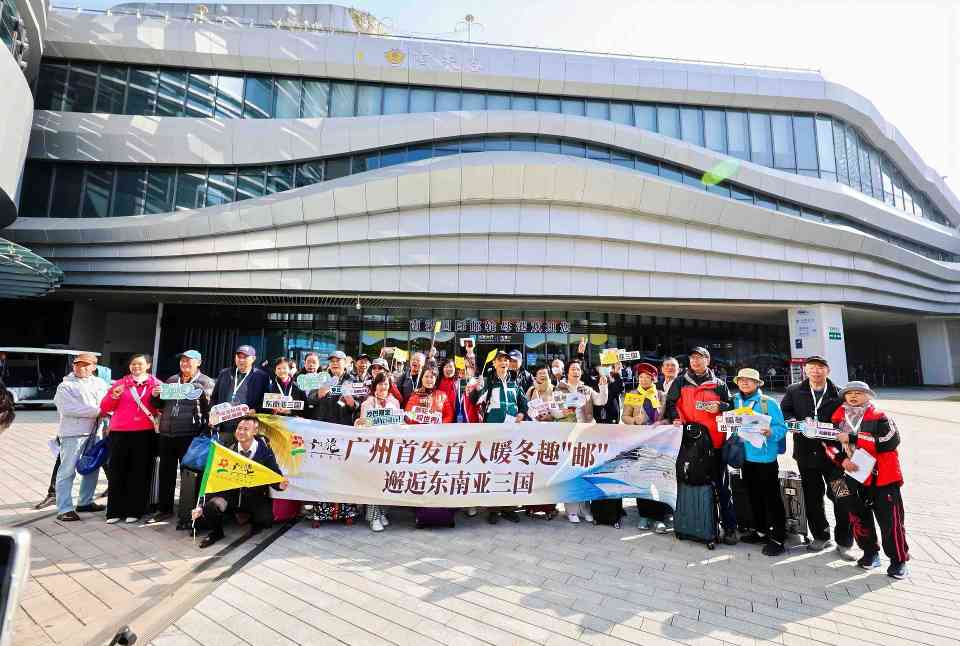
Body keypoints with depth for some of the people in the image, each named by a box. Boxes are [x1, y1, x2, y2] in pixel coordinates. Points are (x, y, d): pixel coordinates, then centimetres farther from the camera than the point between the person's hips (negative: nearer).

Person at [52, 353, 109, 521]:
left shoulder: (100, 383, 11)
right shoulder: (65, 386, -2)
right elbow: (67, 409, -13)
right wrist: (96, 411, -12)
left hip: (94, 433, 5)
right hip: (72, 434, -5)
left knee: (92, 469, 13)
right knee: (67, 471, -1)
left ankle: (85, 502, 27)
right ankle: (64, 509, 5)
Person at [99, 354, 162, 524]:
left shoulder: (156, 384, 6)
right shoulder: (120, 384, 11)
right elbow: (104, 408, 9)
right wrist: (114, 396, -9)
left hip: (144, 433, -2)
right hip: (120, 433, 2)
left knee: (139, 472, 3)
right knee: (117, 472, 5)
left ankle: (133, 510, 13)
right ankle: (115, 511, 15)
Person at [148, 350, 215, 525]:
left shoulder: (206, 382, 0)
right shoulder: (172, 380, 14)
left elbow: (211, 407, -8)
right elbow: (160, 405, 20)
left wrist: (201, 395, -24)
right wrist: (155, 396, 1)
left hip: (189, 435, -5)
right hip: (166, 433, 5)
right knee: (165, 472, 13)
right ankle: (164, 509, 27)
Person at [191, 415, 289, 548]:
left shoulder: (265, 451, -9)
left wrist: (280, 485, -33)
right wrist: (201, 506, -16)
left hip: (255, 496, -2)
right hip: (230, 493, 2)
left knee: (266, 519, -27)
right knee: (211, 506, -28)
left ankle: (256, 525, 15)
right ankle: (216, 532, 7)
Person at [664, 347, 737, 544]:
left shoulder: (718, 384, 9)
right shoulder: (681, 382, 9)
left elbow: (730, 405, 13)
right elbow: (671, 402, 10)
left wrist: (719, 407, -7)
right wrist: (676, 418, -6)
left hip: (714, 440, -1)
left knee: (722, 485, 3)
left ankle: (729, 526, 11)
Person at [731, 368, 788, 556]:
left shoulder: (769, 402, -8)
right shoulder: (734, 401, 5)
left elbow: (781, 428, -10)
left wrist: (770, 432, -28)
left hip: (765, 456, -5)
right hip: (745, 456, 5)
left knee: (771, 498, 0)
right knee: (753, 496, 16)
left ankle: (777, 538, 9)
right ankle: (761, 530, 31)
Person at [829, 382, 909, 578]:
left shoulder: (879, 417, -10)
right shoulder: (838, 418, 3)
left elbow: (890, 441, -23)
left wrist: (853, 438, -25)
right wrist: (842, 459, -13)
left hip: (883, 478, -4)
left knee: (890, 520, 0)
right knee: (859, 518, 12)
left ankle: (898, 561, 17)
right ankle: (870, 553, 29)